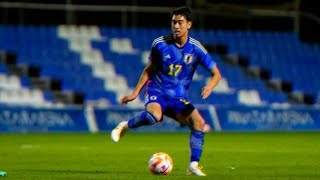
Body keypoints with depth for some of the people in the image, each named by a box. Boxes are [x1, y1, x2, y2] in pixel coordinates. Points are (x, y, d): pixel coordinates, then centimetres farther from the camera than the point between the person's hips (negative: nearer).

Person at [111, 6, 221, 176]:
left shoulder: (196, 48, -5)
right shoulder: (160, 44, -4)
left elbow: (216, 74, 1)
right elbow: (149, 70, 11)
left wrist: (209, 86, -21)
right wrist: (135, 92, 10)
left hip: (178, 97, 2)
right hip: (157, 91, -2)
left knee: (198, 122, -21)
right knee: (154, 115, -36)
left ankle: (193, 166, -11)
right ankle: (125, 125, -8)